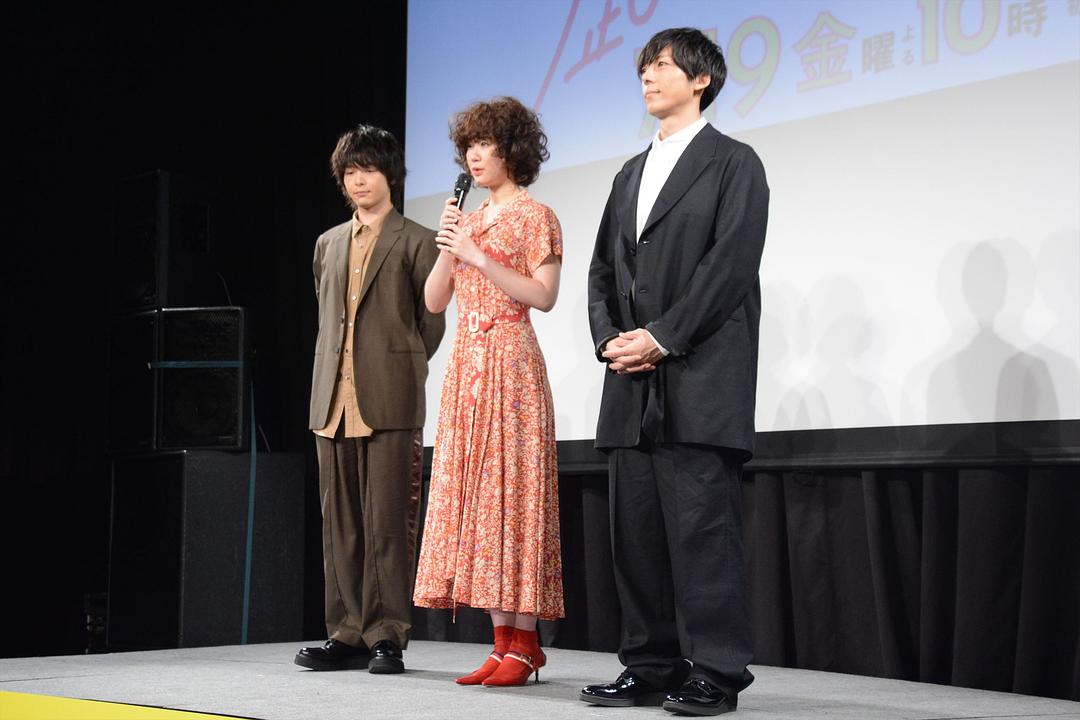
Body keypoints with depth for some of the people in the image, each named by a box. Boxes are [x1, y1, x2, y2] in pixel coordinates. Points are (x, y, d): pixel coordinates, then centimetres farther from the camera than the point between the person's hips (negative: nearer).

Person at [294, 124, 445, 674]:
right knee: (340, 524, 6)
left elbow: (432, 321, 5)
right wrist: (330, 376, 16)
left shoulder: (415, 242, 3)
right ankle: (347, 634, 12)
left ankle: (387, 635, -1)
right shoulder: (328, 244, 20)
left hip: (389, 402, -5)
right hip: (334, 401, 5)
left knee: (388, 524, -5)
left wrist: (399, 369, 6)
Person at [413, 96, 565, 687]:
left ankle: (524, 643, -6)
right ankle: (503, 641, 5)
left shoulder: (535, 216, 0)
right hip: (465, 363, 7)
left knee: (509, 492, -9)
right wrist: (449, 247, 0)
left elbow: (543, 295, -11)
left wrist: (478, 257, -15)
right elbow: (433, 301, 14)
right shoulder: (469, 220, 20)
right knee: (474, 494, 2)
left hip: (510, 362, -7)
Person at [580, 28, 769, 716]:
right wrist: (610, 337, 0)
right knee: (638, 529, 6)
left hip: (701, 377, -7)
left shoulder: (734, 163, 2)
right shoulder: (631, 174, 23)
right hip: (634, 384, 7)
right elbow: (604, 269, 19)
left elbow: (732, 263, -10)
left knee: (703, 526, -8)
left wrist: (663, 337, -14)